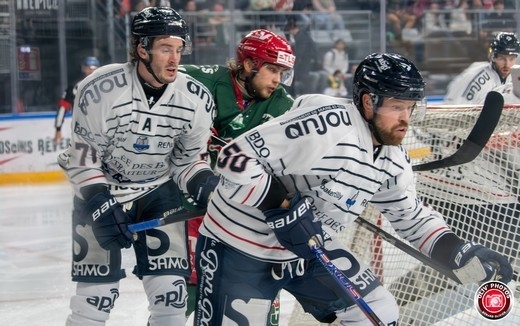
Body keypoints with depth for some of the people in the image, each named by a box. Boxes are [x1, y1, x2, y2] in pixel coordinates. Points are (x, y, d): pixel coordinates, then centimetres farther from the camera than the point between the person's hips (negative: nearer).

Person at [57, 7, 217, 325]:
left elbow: (189, 159, 0)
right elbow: (81, 157, -15)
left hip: (160, 191, 3)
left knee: (169, 287, -3)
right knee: (97, 291, -4)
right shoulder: (100, 89, -22)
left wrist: (204, 184, -20)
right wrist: (100, 204, -24)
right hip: (99, 192, -3)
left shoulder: (197, 99, -12)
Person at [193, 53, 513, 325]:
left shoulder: (393, 159, -1)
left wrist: (462, 253, -1)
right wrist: (281, 207, -33)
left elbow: (413, 217, 13)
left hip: (308, 249, 8)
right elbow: (235, 158, -30)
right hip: (240, 247, -8)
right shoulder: (326, 124, -29)